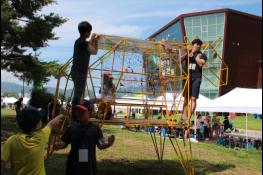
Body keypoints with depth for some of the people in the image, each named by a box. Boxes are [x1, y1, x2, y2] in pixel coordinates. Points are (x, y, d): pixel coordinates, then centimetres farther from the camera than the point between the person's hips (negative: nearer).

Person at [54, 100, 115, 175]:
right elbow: (64, 143, 2)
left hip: (89, 166, 0)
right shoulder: (72, 128, -4)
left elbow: (100, 145, -3)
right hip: (74, 166, 1)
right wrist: (58, 145, -19)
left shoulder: (95, 128, -5)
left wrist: (107, 144, -23)